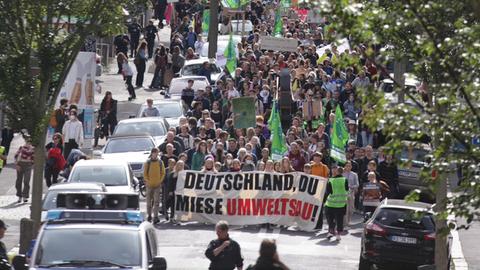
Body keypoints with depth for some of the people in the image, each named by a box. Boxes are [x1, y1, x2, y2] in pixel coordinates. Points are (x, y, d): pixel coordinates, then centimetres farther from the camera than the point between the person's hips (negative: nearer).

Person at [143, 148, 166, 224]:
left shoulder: (160, 162, 4)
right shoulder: (148, 162, -1)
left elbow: (163, 173, 8)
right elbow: (145, 173, 0)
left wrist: (160, 181, -3)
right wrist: (148, 181, -9)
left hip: (158, 185, 0)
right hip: (149, 185, 0)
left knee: (156, 201, -8)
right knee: (149, 201, 8)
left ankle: (155, 217, -10)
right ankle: (149, 215, 22)